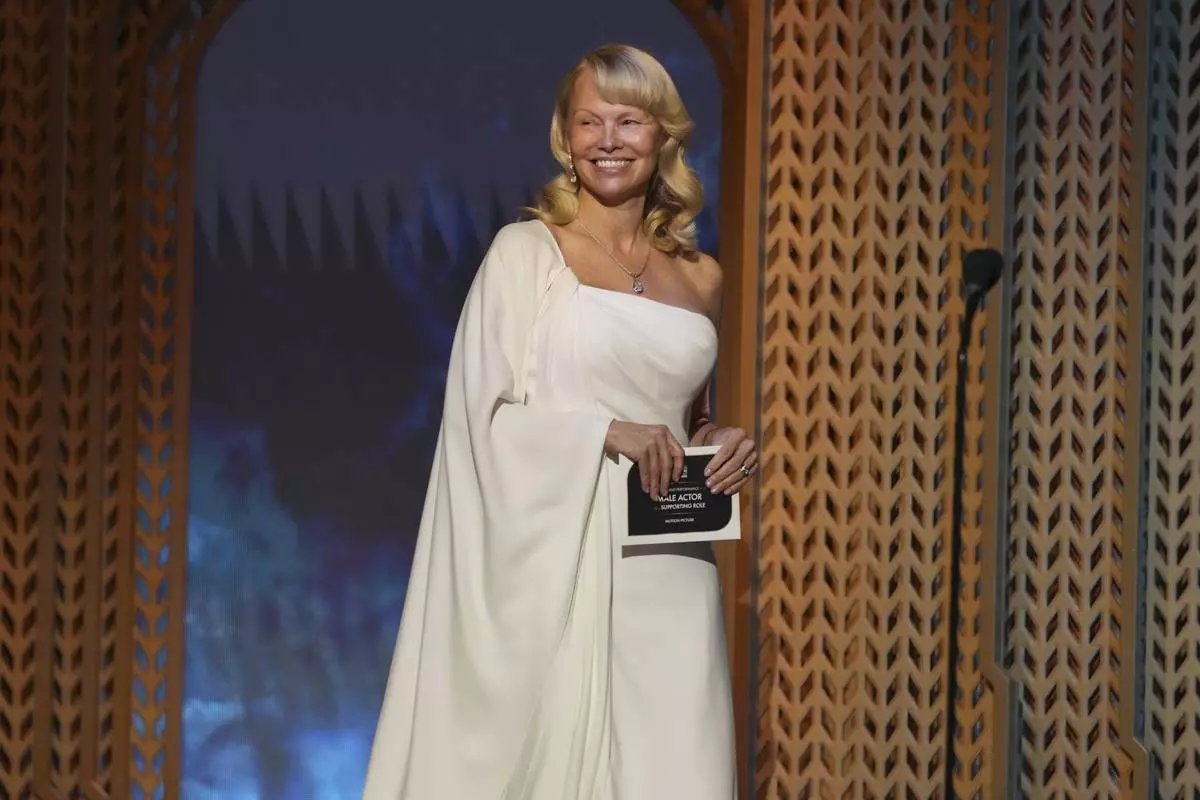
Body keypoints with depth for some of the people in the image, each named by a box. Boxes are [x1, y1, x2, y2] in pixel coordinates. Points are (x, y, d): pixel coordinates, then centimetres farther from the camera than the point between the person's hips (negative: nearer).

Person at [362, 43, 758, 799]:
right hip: (554, 566, -4)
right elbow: (480, 416, -4)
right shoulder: (526, 252, 2)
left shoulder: (701, 278, 14)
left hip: (668, 575, 4)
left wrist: (723, 445, 4)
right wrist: (605, 432, -15)